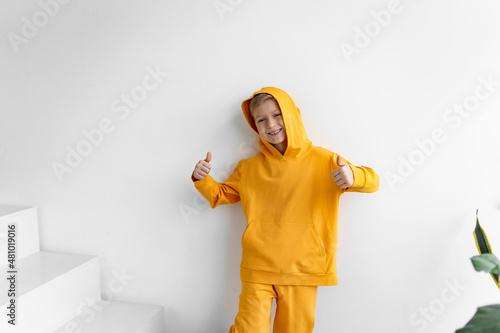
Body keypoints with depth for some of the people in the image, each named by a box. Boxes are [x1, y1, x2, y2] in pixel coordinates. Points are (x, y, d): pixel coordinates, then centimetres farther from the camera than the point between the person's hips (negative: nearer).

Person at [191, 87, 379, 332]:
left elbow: (372, 182, 1)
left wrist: (352, 176, -22)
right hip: (258, 269, 1)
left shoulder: (323, 160, -1)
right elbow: (221, 194, 18)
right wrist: (202, 179, -3)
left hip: (302, 271, 0)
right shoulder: (248, 168, 7)